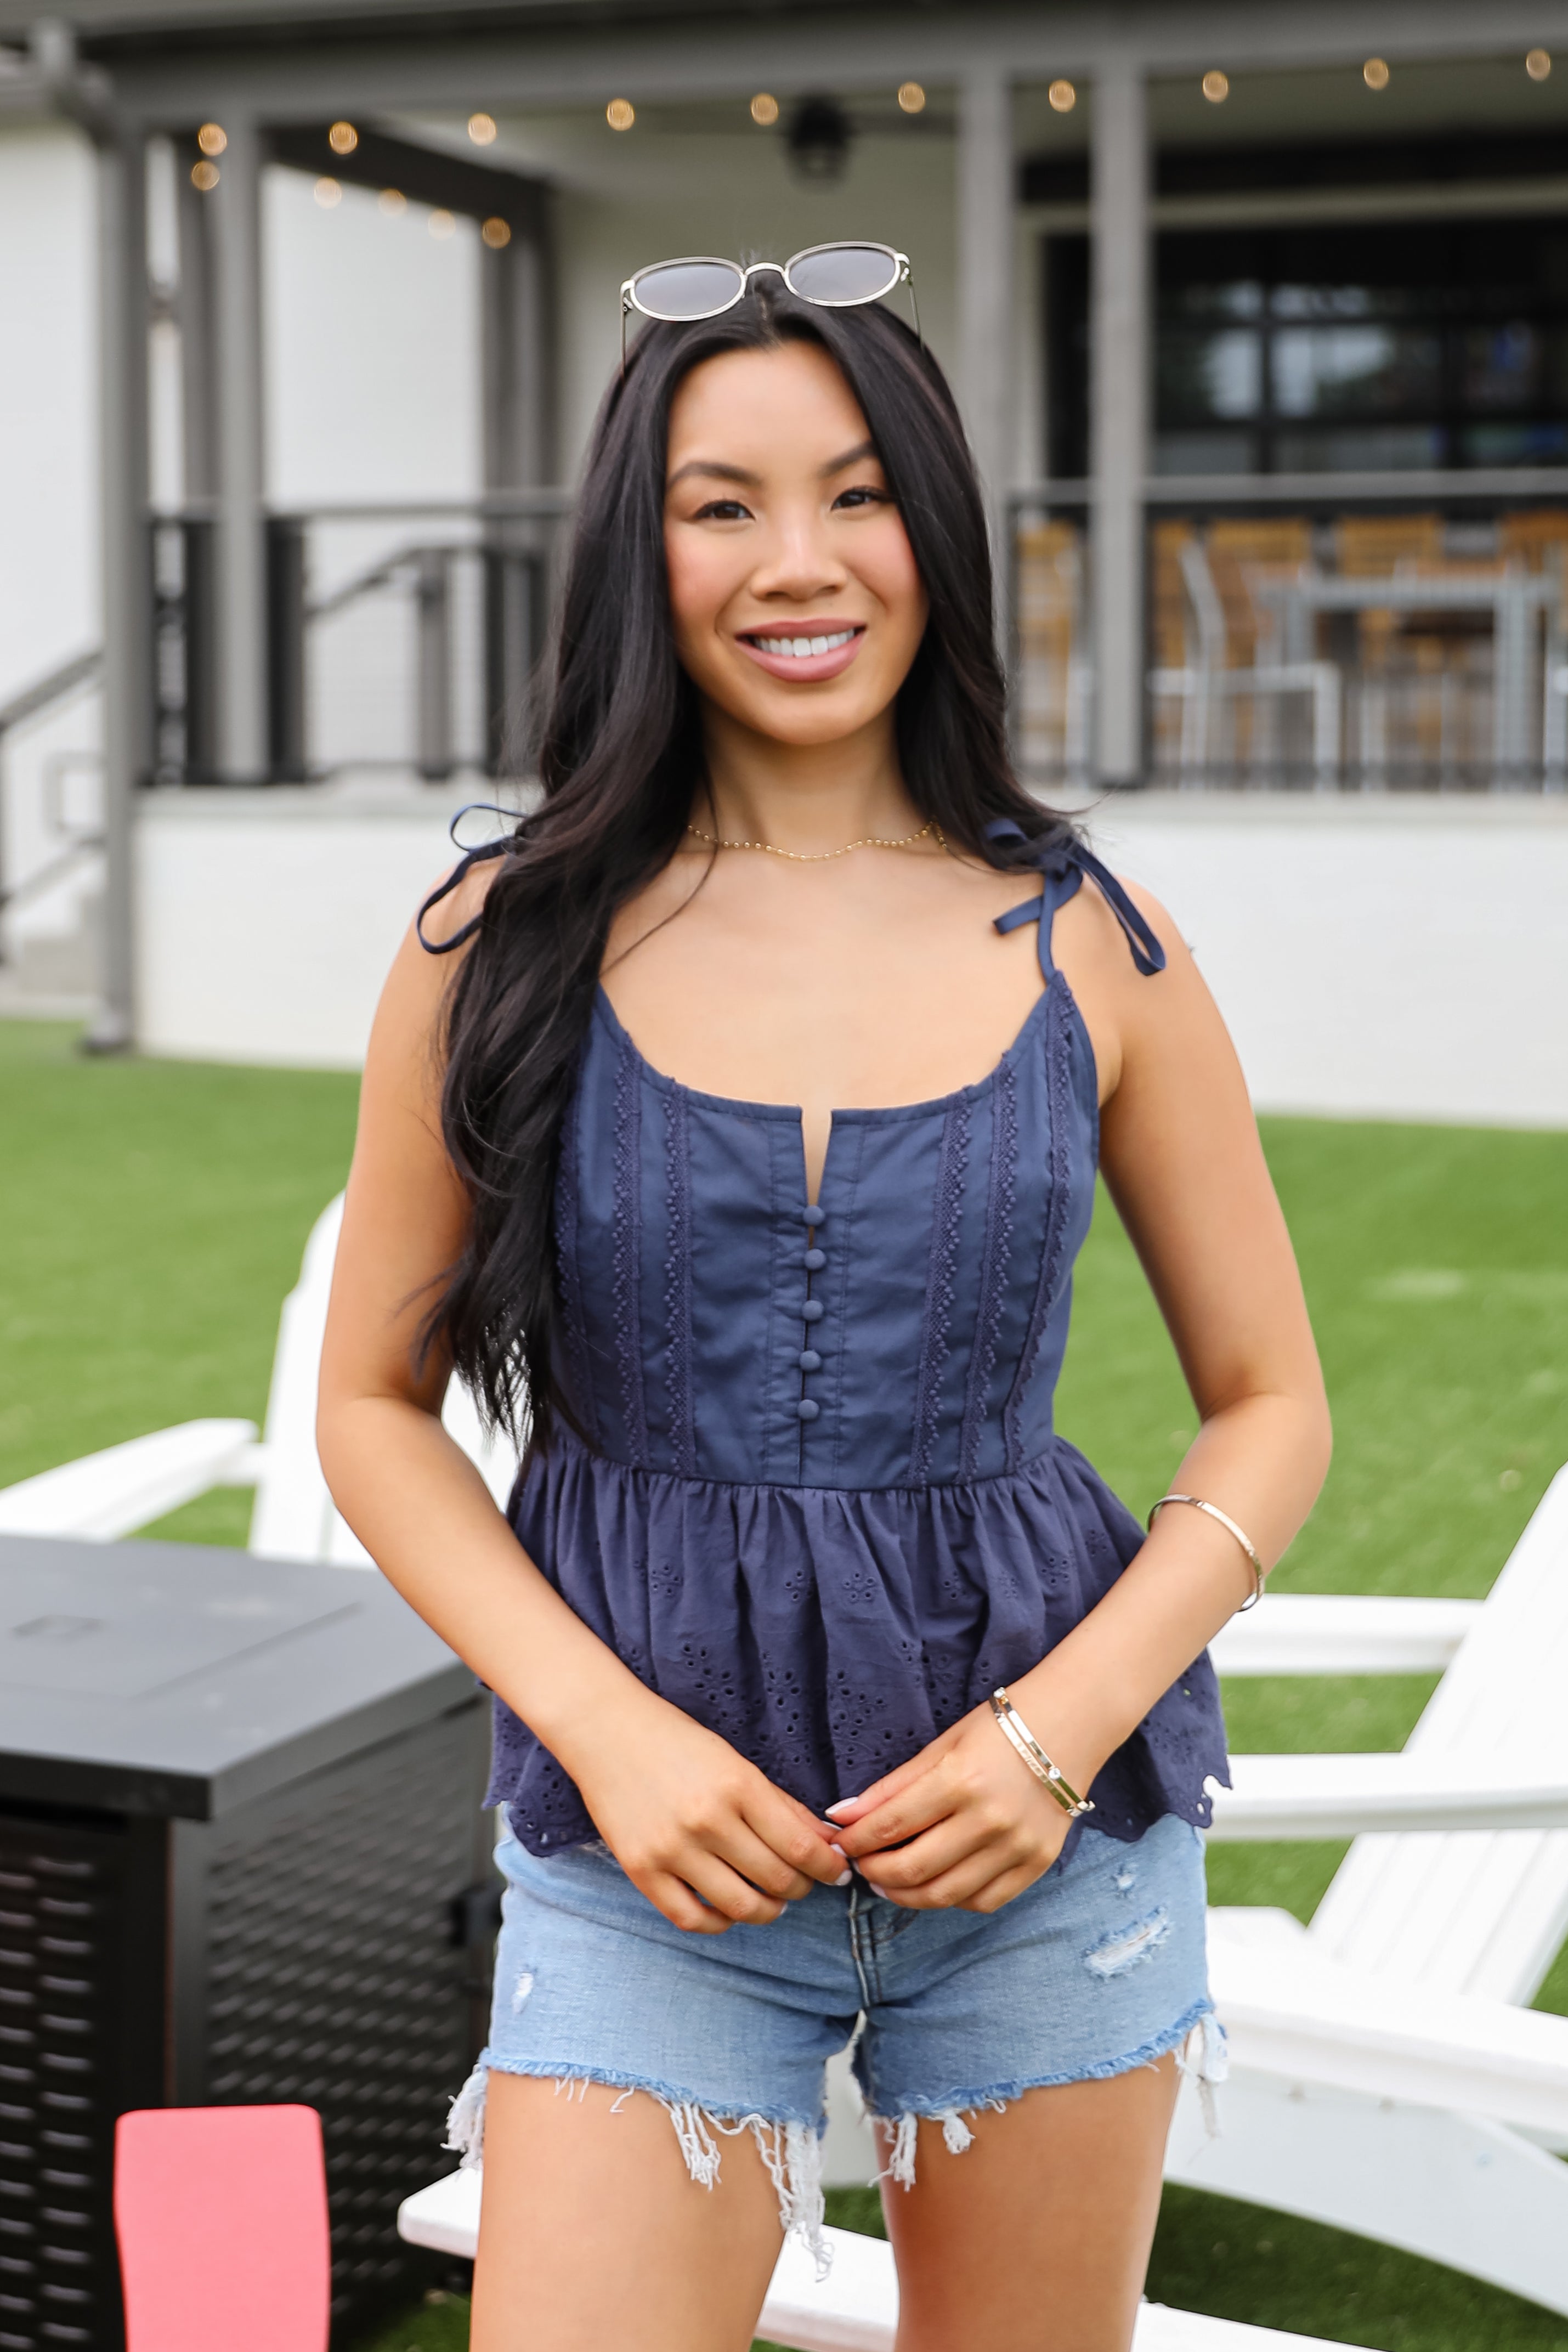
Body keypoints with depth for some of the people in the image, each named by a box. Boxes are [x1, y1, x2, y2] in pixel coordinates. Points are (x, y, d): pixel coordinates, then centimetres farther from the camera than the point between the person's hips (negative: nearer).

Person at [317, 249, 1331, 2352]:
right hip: (653, 1842, -1)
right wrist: (606, 1732, -11)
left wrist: (1063, 1726, -9)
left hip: (1047, 1815, 1)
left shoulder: (1089, 948, -1)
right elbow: (377, 1408, 3)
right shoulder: (503, 950, -2)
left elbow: (1272, 1406, 5)